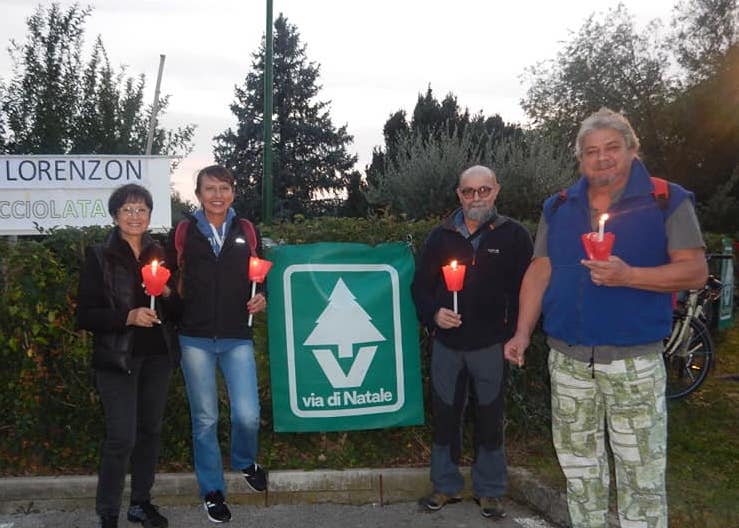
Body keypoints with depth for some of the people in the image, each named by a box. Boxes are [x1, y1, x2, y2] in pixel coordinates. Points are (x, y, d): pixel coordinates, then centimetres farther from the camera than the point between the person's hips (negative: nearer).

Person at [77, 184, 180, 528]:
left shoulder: (158, 254, 9)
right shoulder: (99, 257, -3)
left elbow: (176, 312, 12)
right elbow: (85, 316, -8)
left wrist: (167, 294, -9)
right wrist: (128, 317, -21)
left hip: (157, 357, 5)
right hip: (118, 358, -4)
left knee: (150, 431, 10)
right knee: (122, 437, -9)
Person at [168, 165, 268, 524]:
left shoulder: (247, 232, 6)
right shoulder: (182, 233, 2)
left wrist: (261, 299, -6)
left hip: (237, 338, 0)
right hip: (196, 339, 0)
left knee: (247, 415, -8)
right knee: (205, 419, 8)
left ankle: (245, 462, 26)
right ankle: (212, 491, 25)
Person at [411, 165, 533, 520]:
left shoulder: (514, 236, 0)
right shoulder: (441, 236, 8)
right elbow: (420, 286, 11)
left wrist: (514, 336, -9)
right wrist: (433, 314, -7)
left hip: (491, 345, -2)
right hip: (446, 344, 3)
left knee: (490, 420, 6)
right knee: (445, 416, 10)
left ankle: (489, 491, 20)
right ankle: (446, 486, 24)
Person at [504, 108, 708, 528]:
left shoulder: (667, 202, -2)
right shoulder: (559, 208, 10)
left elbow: (695, 271, -8)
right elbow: (540, 271, 9)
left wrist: (628, 276, -21)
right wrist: (523, 333, 0)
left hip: (634, 362, -4)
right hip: (568, 359, 4)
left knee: (642, 472, 0)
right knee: (578, 464, 14)